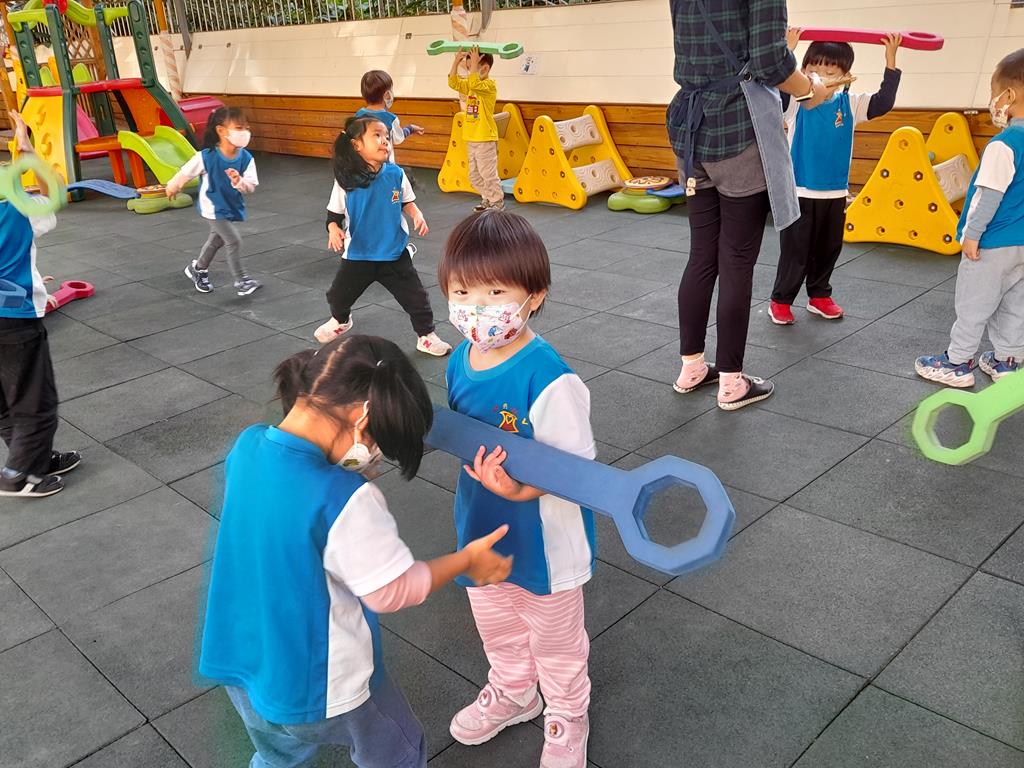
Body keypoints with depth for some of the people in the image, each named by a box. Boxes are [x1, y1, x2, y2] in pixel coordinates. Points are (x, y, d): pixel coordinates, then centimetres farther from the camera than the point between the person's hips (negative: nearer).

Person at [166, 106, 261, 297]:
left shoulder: (246, 158, -18)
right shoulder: (206, 157, -27)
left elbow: (251, 187, -16)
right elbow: (186, 172, -11)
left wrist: (239, 181, -37)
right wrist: (173, 186, 5)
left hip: (233, 206, 6)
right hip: (213, 207, -6)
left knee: (217, 240, 23)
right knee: (234, 240, -13)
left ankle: (198, 269, 47)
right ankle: (241, 281, 0)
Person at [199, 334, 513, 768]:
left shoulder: (247, 447, -13)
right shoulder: (344, 499, -34)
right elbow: (393, 591, -20)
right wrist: (467, 560, -7)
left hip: (241, 663, 6)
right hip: (319, 685, -6)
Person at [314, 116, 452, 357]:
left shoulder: (396, 174, -10)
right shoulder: (346, 179, -14)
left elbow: (407, 201, 8)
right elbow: (334, 213, -4)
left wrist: (418, 216, -10)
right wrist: (334, 230, -23)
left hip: (395, 253, 0)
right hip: (358, 254, 0)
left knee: (415, 297, 2)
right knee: (338, 295, 16)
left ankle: (427, 336, 22)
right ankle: (340, 320, 49)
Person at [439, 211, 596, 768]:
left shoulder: (548, 378, -31)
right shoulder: (460, 362, -8)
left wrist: (522, 489, -40)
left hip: (542, 539, -6)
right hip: (482, 531, 7)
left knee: (555, 639, 20)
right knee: (496, 628, 30)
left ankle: (566, 717, 48)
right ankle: (512, 693, 59)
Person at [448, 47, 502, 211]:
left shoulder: (489, 84, -12)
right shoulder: (471, 86, 13)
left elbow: (474, 83, -29)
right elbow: (454, 83, 10)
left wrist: (474, 63, -23)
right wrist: (456, 61, 3)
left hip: (485, 139, -9)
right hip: (471, 138, 9)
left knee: (488, 173, -5)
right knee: (474, 175, 14)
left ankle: (498, 202, 5)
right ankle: (487, 199, 25)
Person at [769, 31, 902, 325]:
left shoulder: (849, 105, 3)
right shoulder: (796, 102, -7)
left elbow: (884, 102, -1)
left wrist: (890, 61, -6)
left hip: (835, 194, 4)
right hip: (800, 193, -4)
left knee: (828, 250, 15)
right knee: (795, 251, 1)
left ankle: (819, 296, 30)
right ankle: (780, 301, 14)